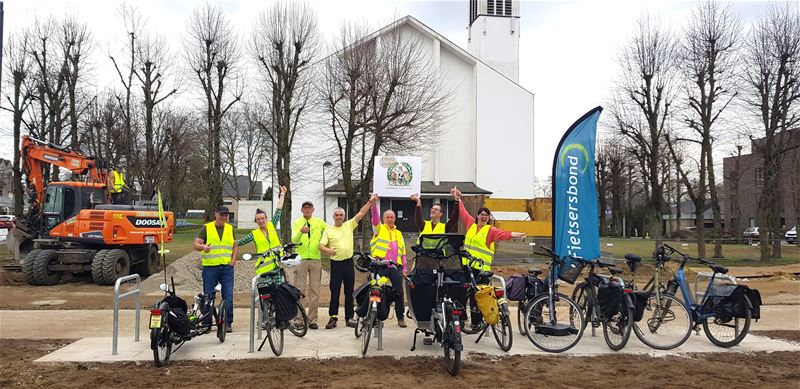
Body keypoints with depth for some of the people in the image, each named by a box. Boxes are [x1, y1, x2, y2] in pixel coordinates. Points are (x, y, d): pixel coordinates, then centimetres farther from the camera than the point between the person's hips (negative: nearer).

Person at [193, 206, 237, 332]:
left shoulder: (230, 229, 13)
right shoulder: (206, 228, 2)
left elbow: (235, 246, 20)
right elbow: (196, 244, -3)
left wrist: (233, 260, 5)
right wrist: (203, 247, -25)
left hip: (227, 267, 2)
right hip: (210, 267, -2)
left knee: (228, 297, -2)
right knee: (208, 297, 2)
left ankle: (228, 323, 5)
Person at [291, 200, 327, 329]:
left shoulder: (319, 222, 9)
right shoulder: (296, 223, 3)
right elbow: (294, 240, -11)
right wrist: (301, 232, -31)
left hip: (316, 259, 2)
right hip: (301, 259, -2)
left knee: (315, 290, 3)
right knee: (300, 289, -1)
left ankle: (312, 320, 9)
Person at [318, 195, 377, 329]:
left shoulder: (349, 225, 7)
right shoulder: (328, 230, 3)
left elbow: (361, 214, 0)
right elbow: (321, 245, -4)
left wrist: (370, 202, -9)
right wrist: (328, 250, -24)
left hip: (349, 262, 2)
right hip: (336, 263, -2)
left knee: (349, 292, 7)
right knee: (334, 292, 1)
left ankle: (349, 318, 15)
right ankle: (332, 317, 9)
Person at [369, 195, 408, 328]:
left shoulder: (398, 233, 23)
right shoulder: (379, 228, 12)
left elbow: (403, 252, 21)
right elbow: (375, 218, -8)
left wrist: (405, 268, 14)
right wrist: (374, 204, -23)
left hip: (396, 267, 3)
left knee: (399, 292, 1)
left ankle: (400, 317, 10)